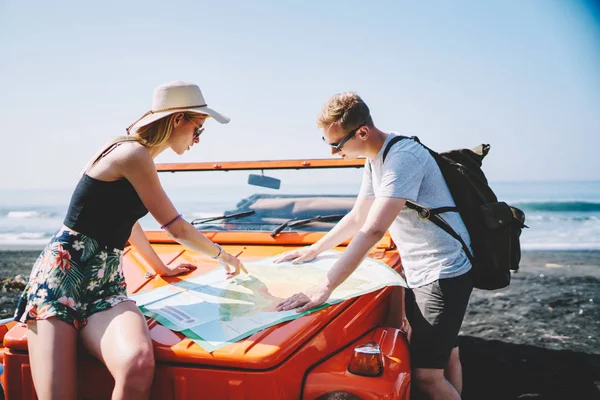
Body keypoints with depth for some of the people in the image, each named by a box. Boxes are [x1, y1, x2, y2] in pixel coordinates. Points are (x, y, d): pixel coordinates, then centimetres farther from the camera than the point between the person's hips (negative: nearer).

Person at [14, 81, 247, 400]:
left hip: (105, 285, 7)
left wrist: (161, 267, 41)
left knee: (138, 366, -25)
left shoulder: (137, 156, 18)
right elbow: (177, 229, -4)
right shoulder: (134, 154, -9)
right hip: (63, 273, -7)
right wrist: (223, 255, 14)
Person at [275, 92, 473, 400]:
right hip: (420, 271, 10)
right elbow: (358, 218, 20)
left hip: (443, 272, -10)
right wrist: (314, 250, 21)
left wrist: (325, 288, -34)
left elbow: (373, 230, -32)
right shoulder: (375, 160, 7)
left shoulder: (403, 158, -25)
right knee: (444, 356, 21)